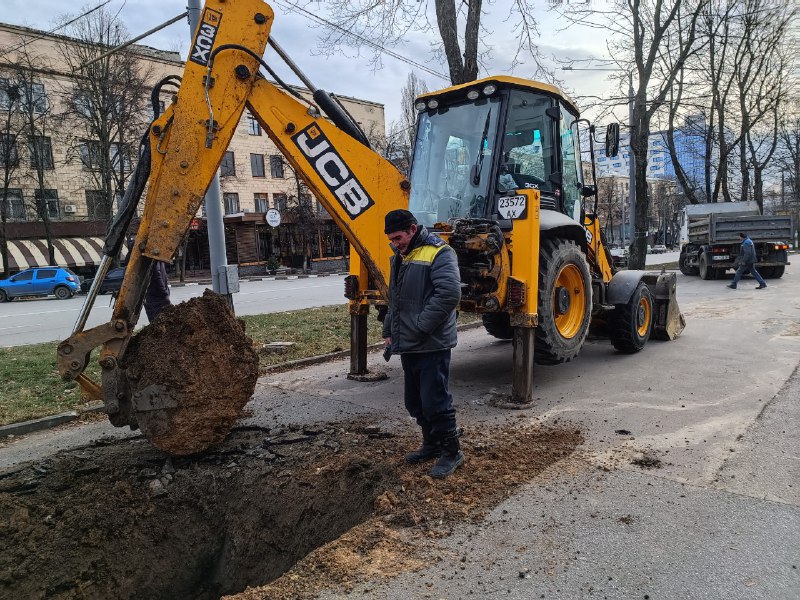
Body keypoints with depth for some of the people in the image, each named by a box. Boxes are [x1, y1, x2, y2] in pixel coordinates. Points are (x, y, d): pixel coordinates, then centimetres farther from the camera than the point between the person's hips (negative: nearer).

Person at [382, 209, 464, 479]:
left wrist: (419, 328, -21)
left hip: (432, 345, -9)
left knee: (435, 401, -4)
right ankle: (431, 444, 34)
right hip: (407, 345, 9)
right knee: (415, 402, 17)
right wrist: (389, 331, 17)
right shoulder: (400, 257, 16)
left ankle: (451, 452, 13)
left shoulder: (438, 253, -12)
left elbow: (449, 294, -24)